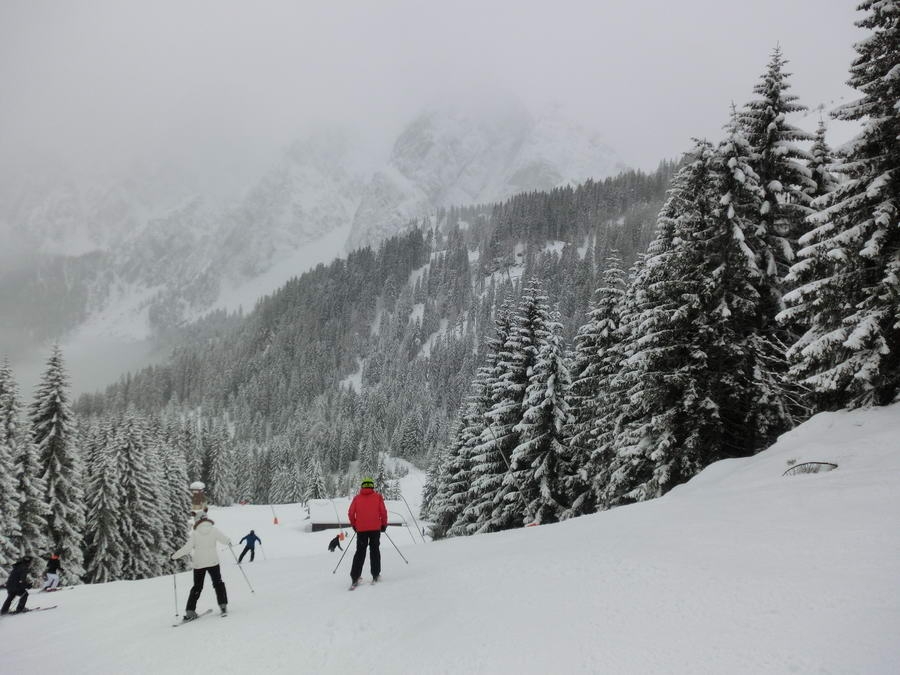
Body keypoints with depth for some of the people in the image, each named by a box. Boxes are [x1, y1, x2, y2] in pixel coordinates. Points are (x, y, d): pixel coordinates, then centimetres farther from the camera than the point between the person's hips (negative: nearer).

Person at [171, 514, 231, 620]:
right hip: (213, 561, -1)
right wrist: (229, 542, 18)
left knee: (197, 587, 10)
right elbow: (225, 539, -5)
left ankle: (190, 611, 3)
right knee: (218, 583, 13)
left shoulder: (194, 533, -3)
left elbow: (187, 548, -10)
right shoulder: (214, 530, -3)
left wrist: (174, 556, 0)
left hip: (198, 564, 1)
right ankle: (223, 605, 4)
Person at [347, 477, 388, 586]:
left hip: (361, 529, 1)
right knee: (374, 550, 11)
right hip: (375, 528, -1)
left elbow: (350, 513, 1)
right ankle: (375, 574, 7)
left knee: (360, 552, 7)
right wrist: (384, 524, 9)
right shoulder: (378, 497, 2)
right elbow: (383, 512, -3)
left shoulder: (357, 498, 4)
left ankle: (355, 577, 0)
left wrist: (354, 525, 15)